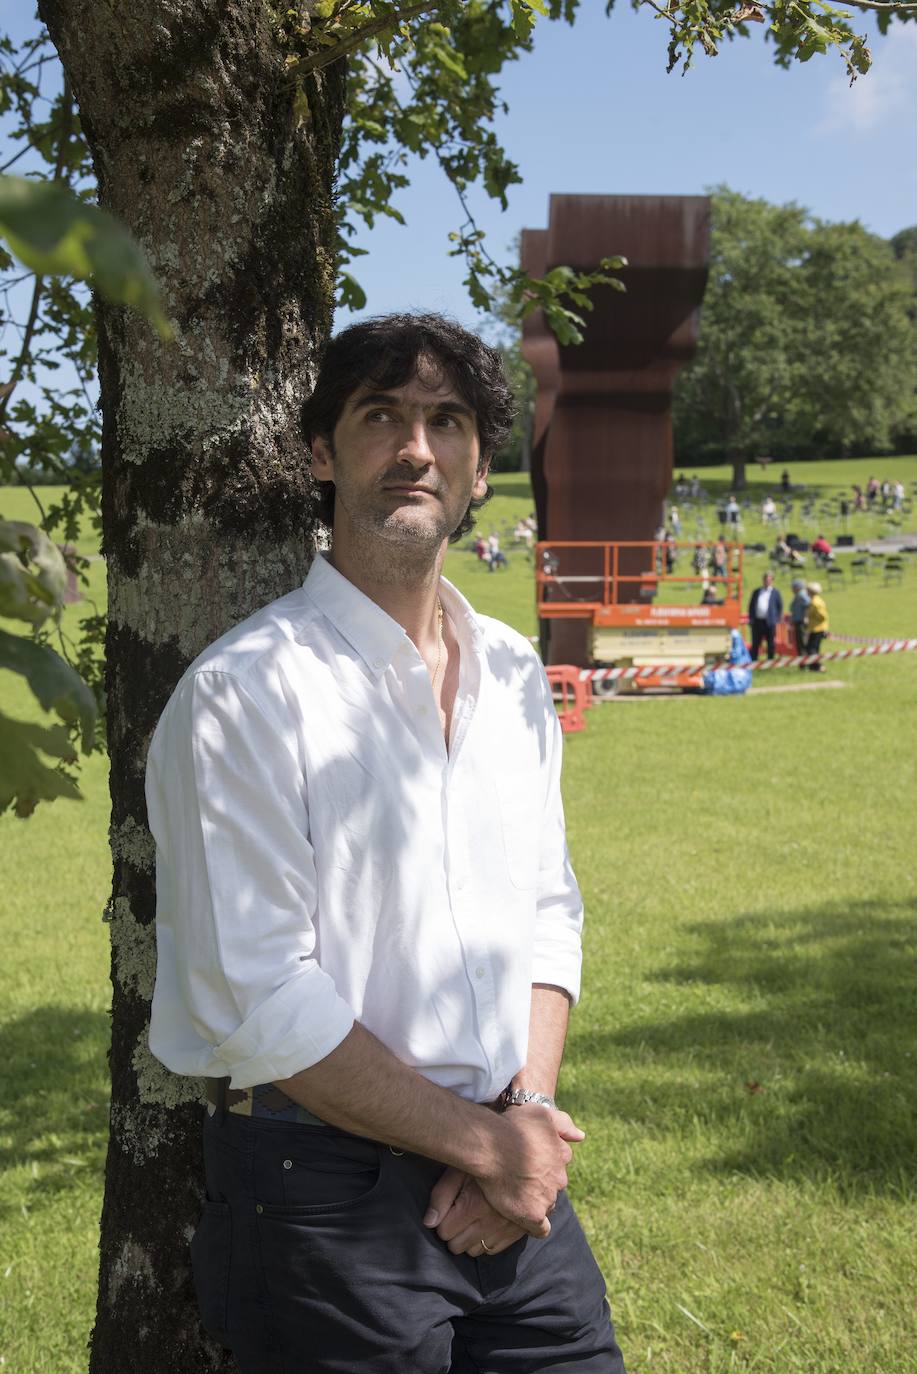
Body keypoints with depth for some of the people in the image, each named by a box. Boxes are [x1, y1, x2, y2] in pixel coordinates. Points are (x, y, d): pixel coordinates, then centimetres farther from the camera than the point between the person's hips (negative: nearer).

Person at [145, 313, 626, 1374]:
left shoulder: (512, 677, 9)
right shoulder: (244, 690, -13)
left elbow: (548, 915, 13)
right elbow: (258, 1000, -17)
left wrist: (530, 1113, -3)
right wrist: (483, 1141, -12)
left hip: (511, 1185, 6)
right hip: (328, 1191, -6)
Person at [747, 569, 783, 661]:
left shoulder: (775, 593, 4)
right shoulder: (756, 592, 13)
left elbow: (780, 606, 4)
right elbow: (751, 605, 13)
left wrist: (777, 620, -3)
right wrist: (751, 618, 5)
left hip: (769, 622, -3)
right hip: (757, 621, 3)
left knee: (770, 644, 3)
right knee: (755, 644, 6)